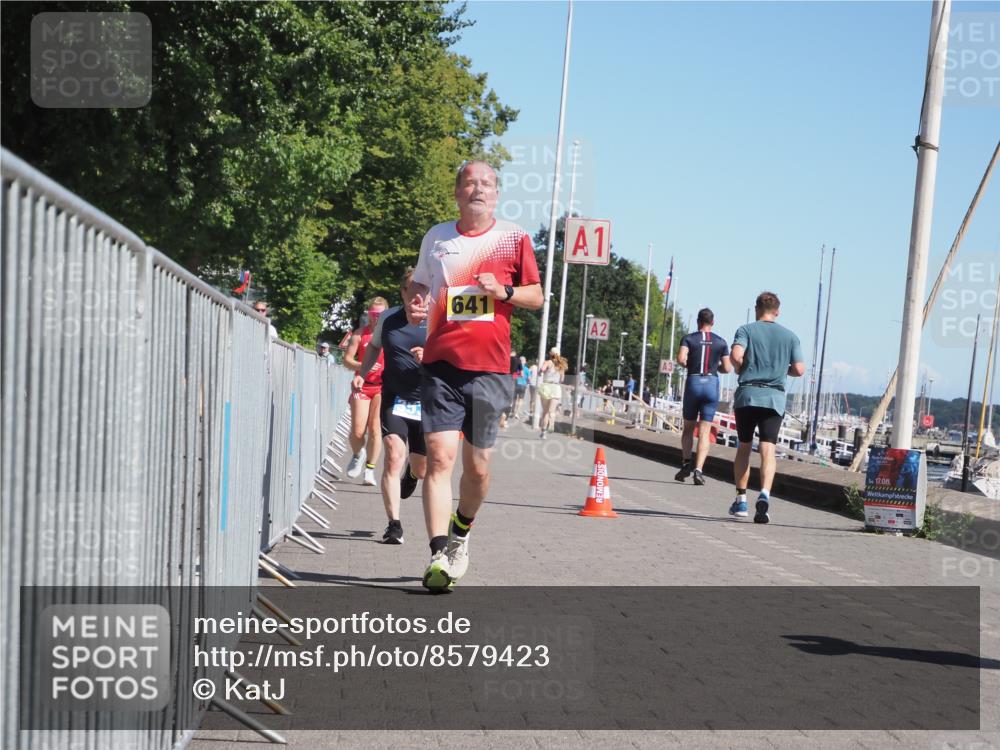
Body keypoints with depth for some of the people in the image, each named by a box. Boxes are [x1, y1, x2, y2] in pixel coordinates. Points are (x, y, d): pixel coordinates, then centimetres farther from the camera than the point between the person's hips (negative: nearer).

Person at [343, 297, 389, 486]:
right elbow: (347, 359, 2)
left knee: (375, 429, -3)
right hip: (362, 385, 1)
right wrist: (362, 366, -17)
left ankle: (370, 470, 9)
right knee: (357, 431, -4)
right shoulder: (360, 333, 3)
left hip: (383, 387, -1)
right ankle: (358, 455, 28)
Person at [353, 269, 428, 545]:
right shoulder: (388, 318, 3)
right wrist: (362, 374, 8)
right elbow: (374, 346, 21)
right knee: (394, 457, -19)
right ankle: (394, 524, -17)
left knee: (421, 468, 13)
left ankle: (411, 473, 53)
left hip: (427, 401, 0)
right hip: (394, 398, 0)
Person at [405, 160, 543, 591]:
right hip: (441, 364, 0)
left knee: (478, 465, 6)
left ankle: (461, 533, 33)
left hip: (490, 368, 0)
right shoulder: (436, 237, 12)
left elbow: (537, 296, 10)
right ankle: (438, 555, -13)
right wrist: (413, 305, 3)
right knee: (439, 456, -12)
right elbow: (418, 285, 25)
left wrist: (506, 291, -9)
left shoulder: (514, 237, 7)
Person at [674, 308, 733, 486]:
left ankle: (686, 463, 6)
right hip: (712, 384, 0)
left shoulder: (688, 339, 2)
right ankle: (698, 469, -12)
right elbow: (727, 368, 4)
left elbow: (681, 359, -14)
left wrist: (689, 366, 7)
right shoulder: (721, 342, 7)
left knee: (688, 427, 16)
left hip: (693, 382, 0)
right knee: (705, 431, -1)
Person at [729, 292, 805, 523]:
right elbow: (799, 370, 3)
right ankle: (764, 494, -27)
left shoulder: (746, 330, 3)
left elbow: (736, 355, -14)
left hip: (747, 394, 0)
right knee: (768, 449, -6)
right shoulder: (790, 336, 9)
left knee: (744, 446, 13)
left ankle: (741, 499, 15)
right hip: (775, 398, 0)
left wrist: (742, 370, 6)